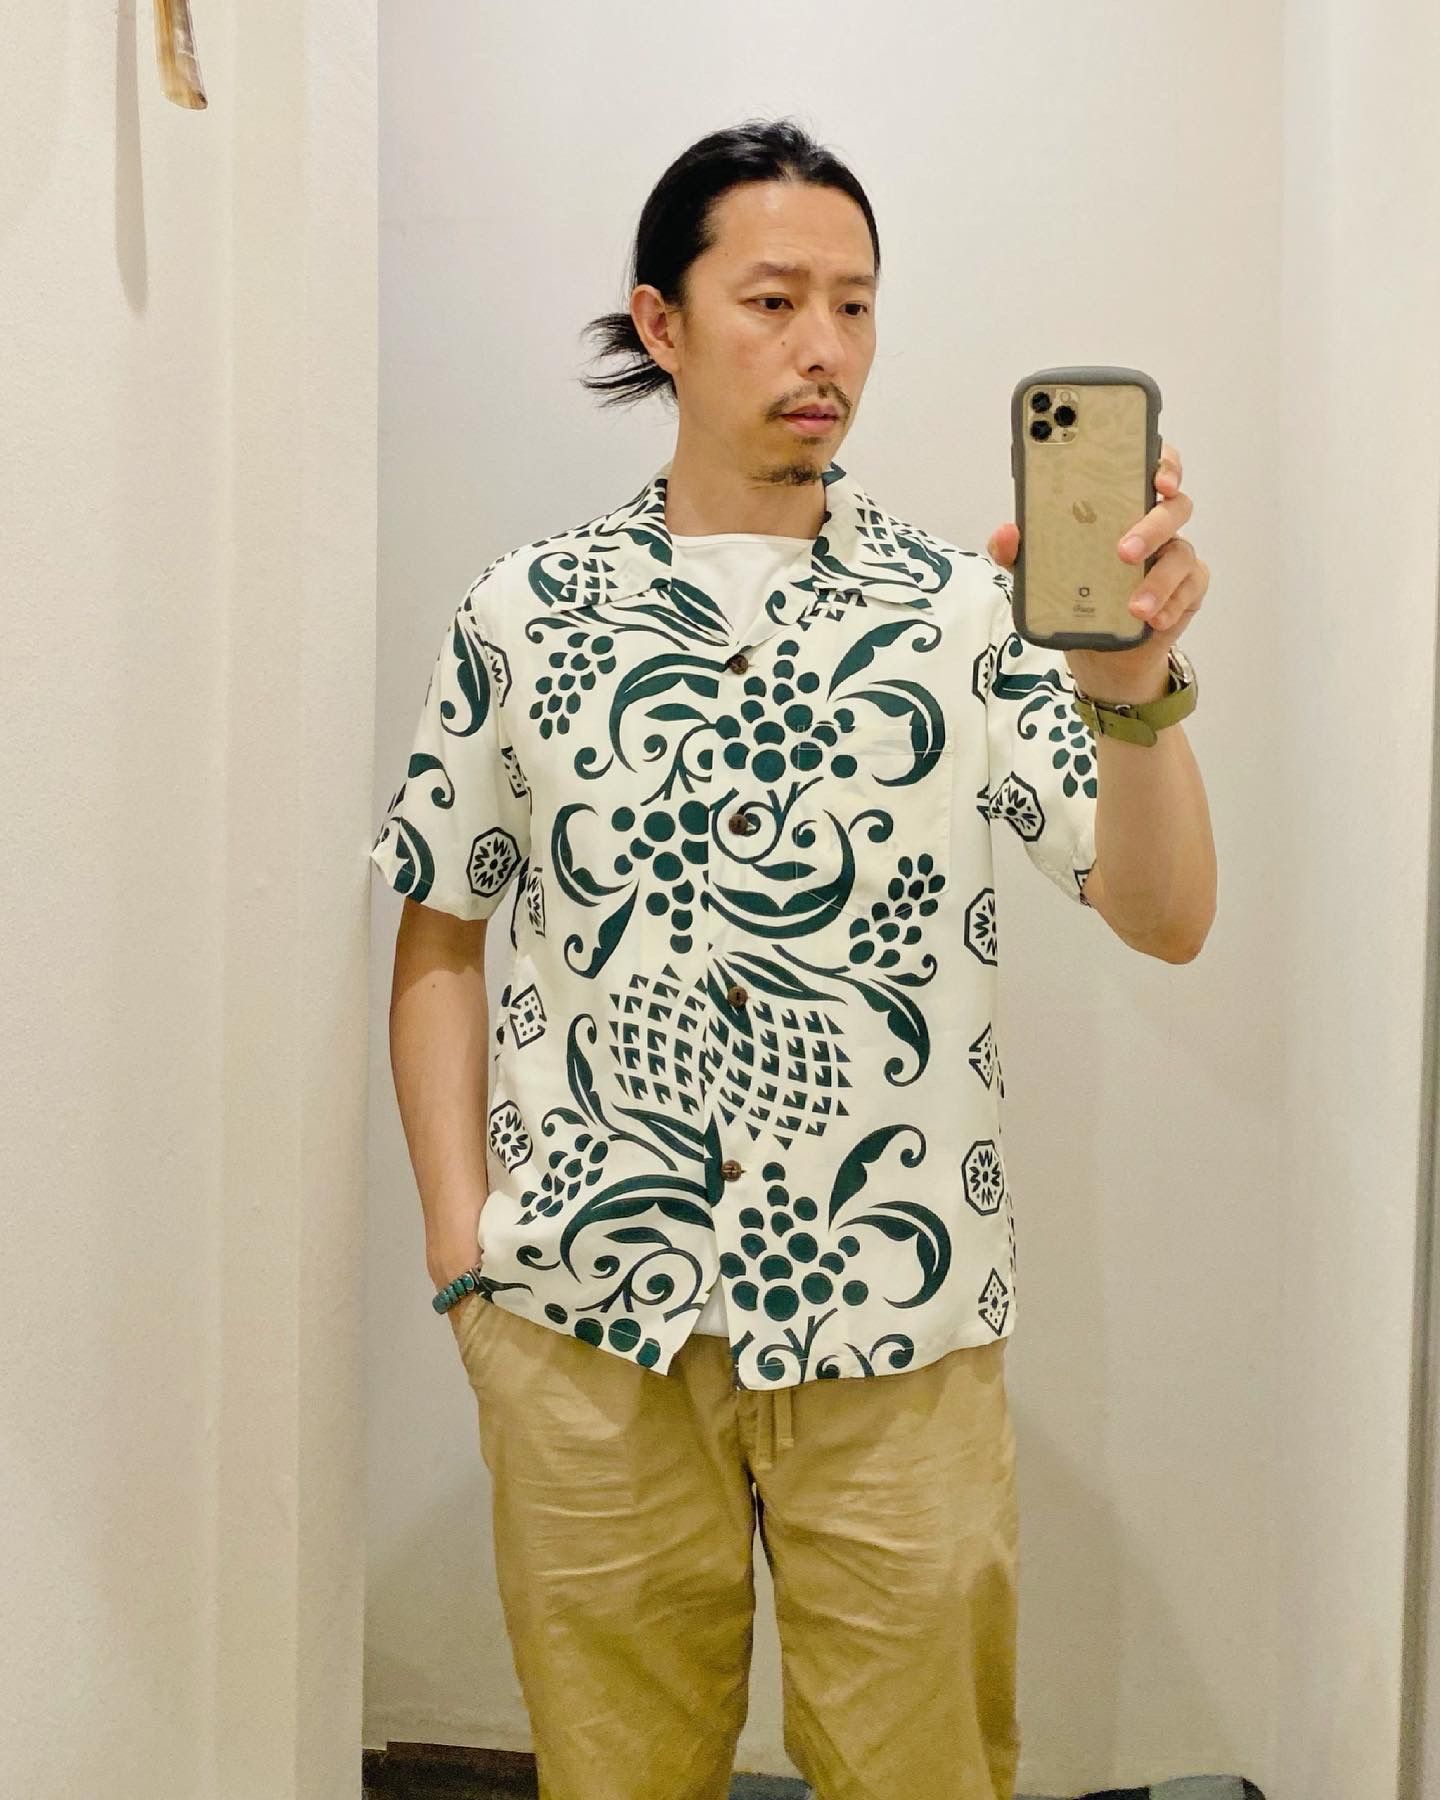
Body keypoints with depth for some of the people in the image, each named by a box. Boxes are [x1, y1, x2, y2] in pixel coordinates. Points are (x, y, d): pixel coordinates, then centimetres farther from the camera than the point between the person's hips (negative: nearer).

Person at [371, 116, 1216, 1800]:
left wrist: (1133, 682, -24)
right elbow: (440, 942, 6)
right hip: (585, 1322, 1)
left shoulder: (965, 608, 0)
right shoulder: (526, 610, 2)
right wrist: (460, 1241, 0)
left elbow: (1166, 918, -7)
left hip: (899, 1339, 0)